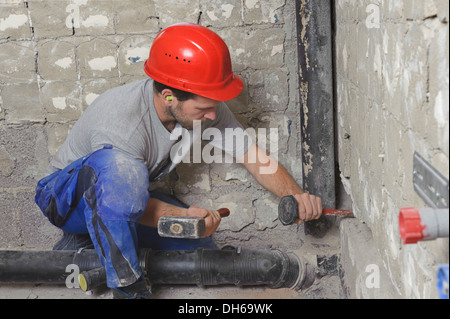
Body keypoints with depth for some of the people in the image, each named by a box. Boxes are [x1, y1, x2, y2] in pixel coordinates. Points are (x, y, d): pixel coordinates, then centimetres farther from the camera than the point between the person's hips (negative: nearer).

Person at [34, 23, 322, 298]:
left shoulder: (204, 106, -16)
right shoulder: (119, 123, -35)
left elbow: (253, 156, -9)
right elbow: (125, 200, -28)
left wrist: (295, 195, -24)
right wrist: (183, 216, -45)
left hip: (132, 197, 7)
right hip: (67, 193, -7)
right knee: (117, 164, -41)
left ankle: (91, 240, 7)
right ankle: (127, 284, -27)